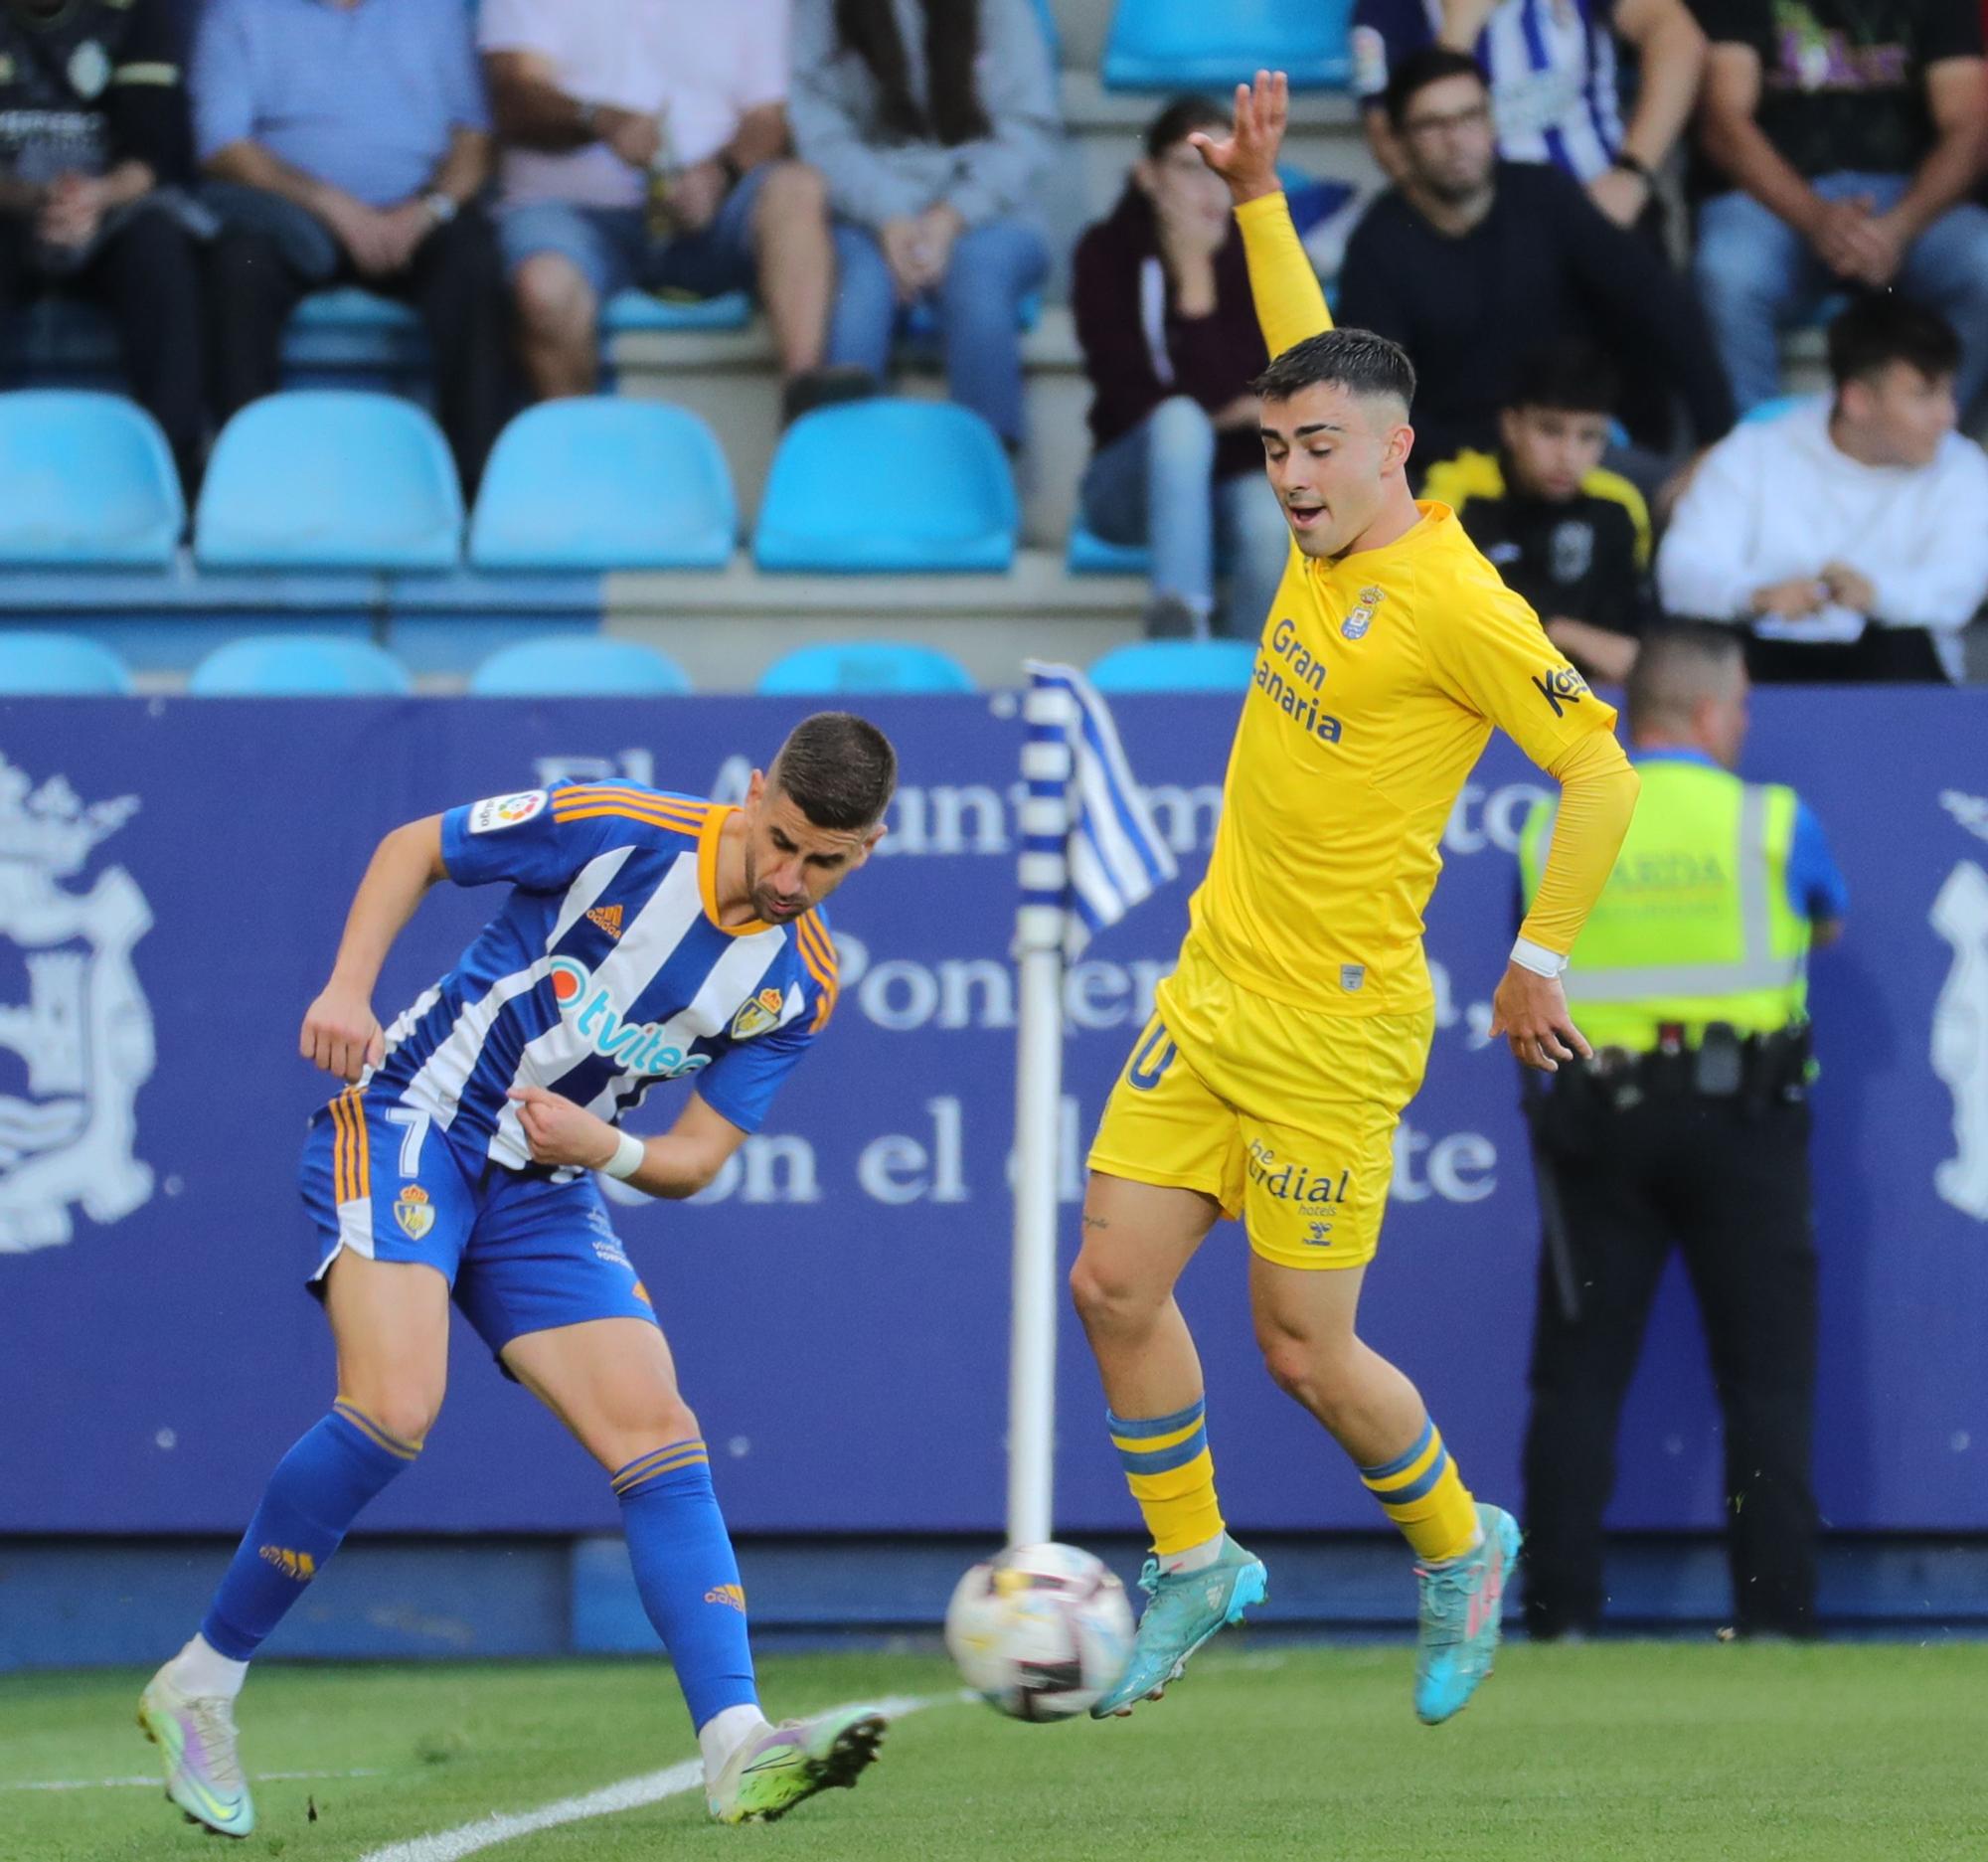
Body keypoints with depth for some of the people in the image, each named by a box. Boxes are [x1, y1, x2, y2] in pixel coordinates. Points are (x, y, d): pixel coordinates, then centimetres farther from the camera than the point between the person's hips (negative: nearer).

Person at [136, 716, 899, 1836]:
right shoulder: (620, 832, -15)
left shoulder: (800, 986, -1)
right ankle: (199, 1687, -10)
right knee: (397, 1407, -25)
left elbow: (696, 1160, 2)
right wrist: (348, 988, -14)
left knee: (660, 1436, -9)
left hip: (546, 1194, 6)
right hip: (410, 1122, -6)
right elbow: (415, 846, -1)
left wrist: (606, 1147, -20)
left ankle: (739, 1753, -17)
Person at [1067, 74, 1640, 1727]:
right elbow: (1308, 354, 21)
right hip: (1211, 997, 8)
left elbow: (1602, 771, -16)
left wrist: (1537, 960, -14)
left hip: (1332, 1031, -8)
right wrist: (1259, 199, 16)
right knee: (1116, 1281, 3)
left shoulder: (1453, 603, -17)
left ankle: (1461, 1548, 24)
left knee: (1304, 1347, -1)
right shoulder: (1334, 539, 5)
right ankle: (1194, 1569, 19)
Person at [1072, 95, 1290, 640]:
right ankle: (1181, 617, -50)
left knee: (1273, 525, -36)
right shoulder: (1106, 254, -3)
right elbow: (1129, 397, -11)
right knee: (1179, 421, -37)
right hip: (1134, 482, -1)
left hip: (1238, 476, 1)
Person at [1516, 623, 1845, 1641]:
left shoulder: (1549, 830, 3)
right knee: (1767, 1379, 5)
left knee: (1577, 1377, 6)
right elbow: (1831, 920, 15)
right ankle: (1774, 1611, 0)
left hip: (1591, 1121, 2)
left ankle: (1559, 1611, 1)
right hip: (1741, 1110, -2)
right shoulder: (1771, 822, -3)